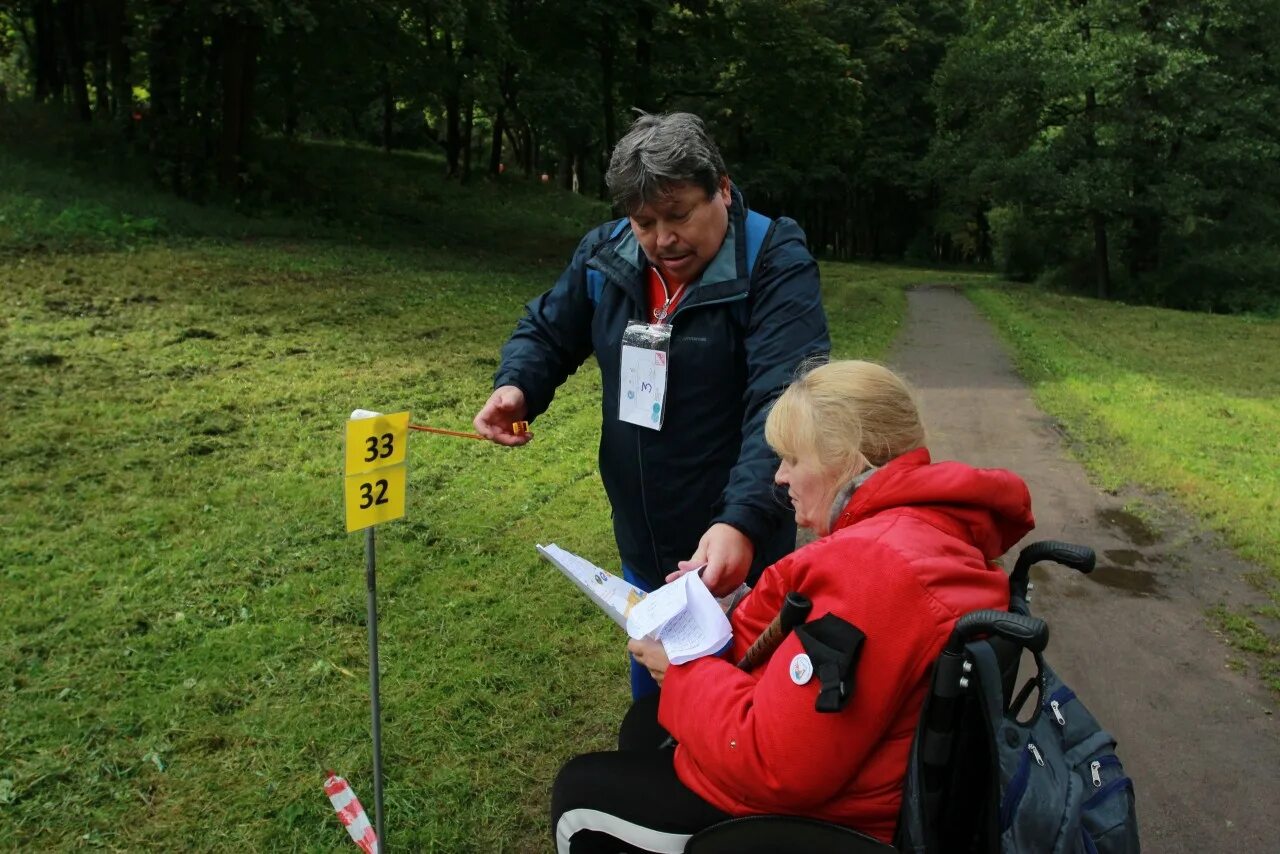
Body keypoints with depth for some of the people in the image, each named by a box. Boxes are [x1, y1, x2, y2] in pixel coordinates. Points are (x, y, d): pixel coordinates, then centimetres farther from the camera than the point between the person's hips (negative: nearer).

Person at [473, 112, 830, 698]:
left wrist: (744, 521, -44)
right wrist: (516, 387, -12)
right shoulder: (605, 256, -1)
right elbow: (547, 332, 12)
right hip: (643, 548, 6)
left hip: (740, 550, -5)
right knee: (651, 711, 25)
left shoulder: (775, 264, -19)